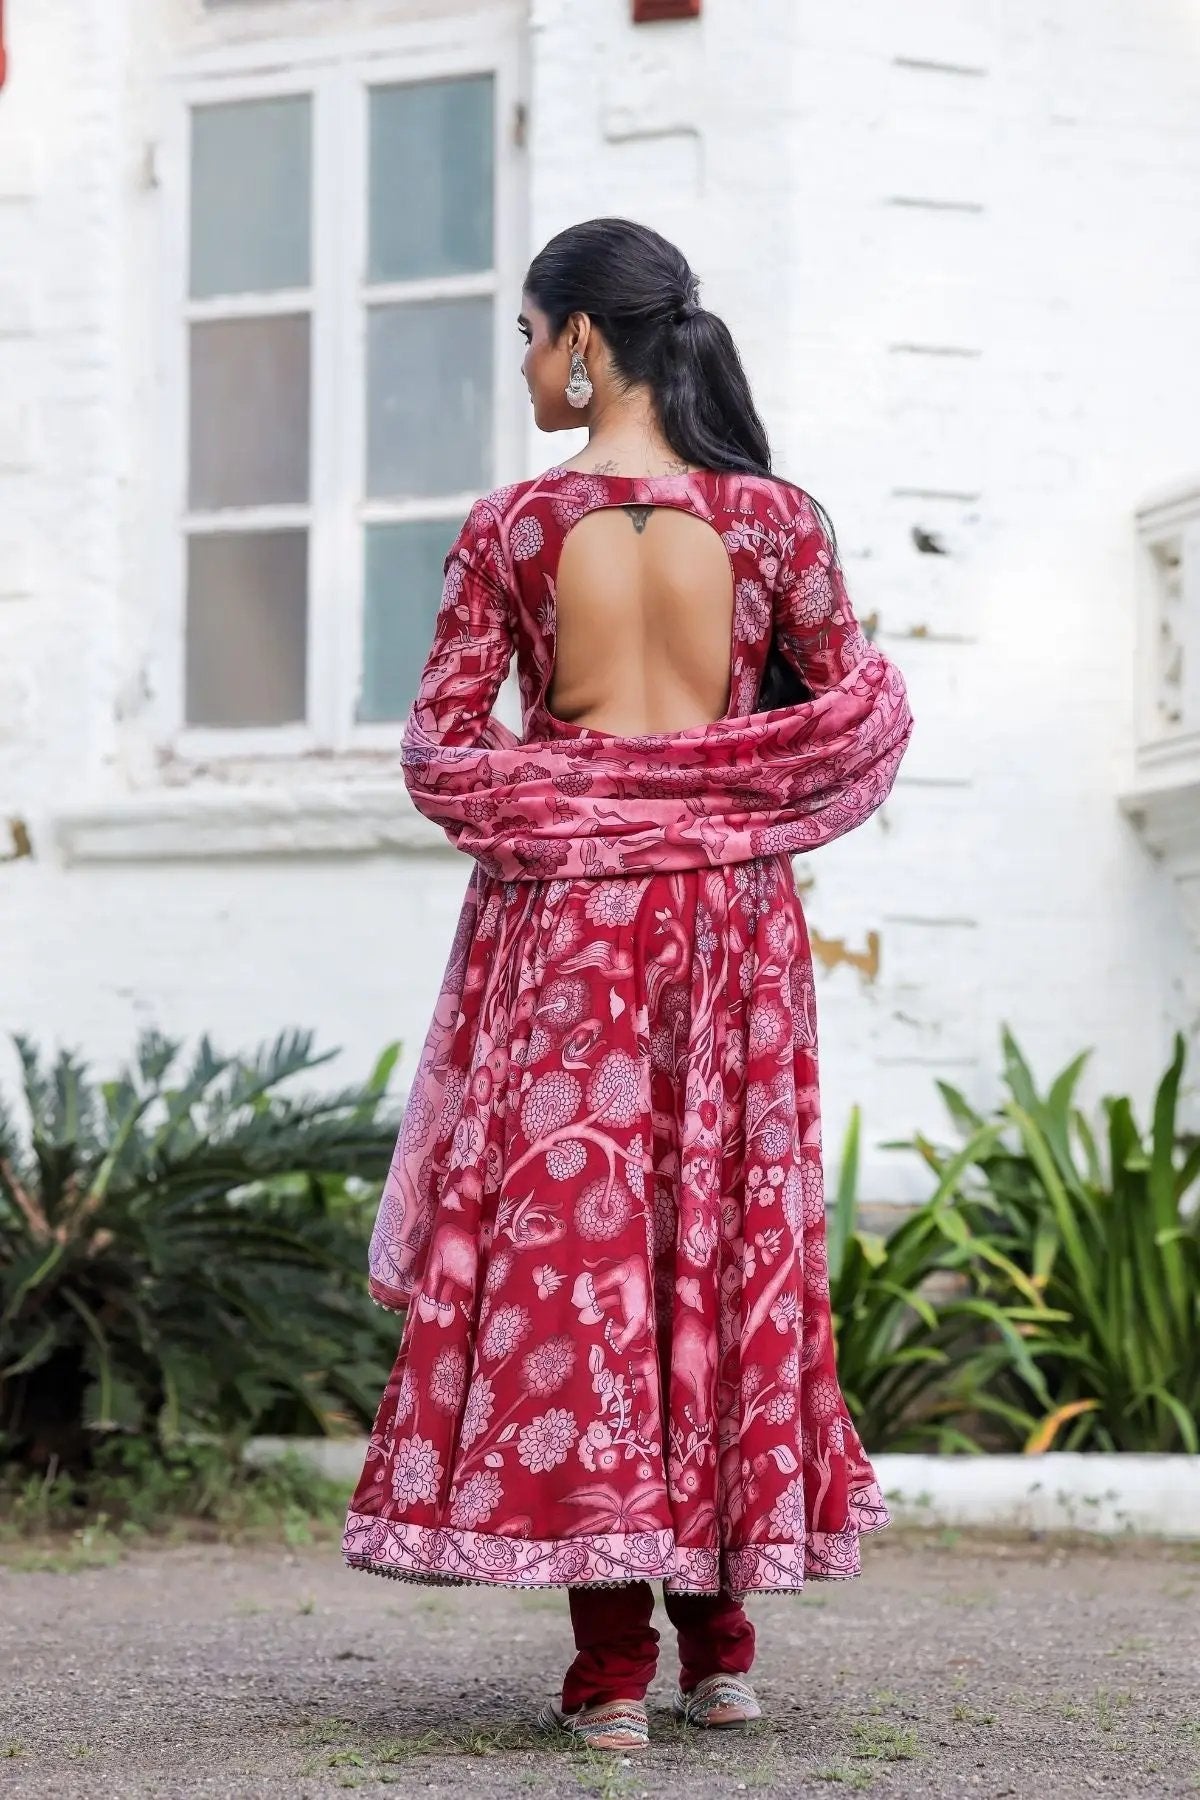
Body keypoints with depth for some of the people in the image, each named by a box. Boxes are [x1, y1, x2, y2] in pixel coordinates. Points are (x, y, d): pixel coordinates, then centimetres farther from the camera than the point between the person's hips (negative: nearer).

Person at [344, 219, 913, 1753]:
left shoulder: (510, 527, -5)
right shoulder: (768, 516, 0)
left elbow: (438, 748, -4)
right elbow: (862, 712, 3)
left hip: (560, 910, -2)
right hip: (730, 909, 2)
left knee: (564, 1230, 1)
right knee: (723, 1233, 11)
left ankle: (611, 1666, -2)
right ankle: (720, 1646, 17)